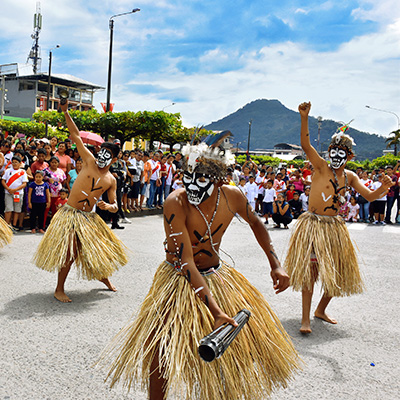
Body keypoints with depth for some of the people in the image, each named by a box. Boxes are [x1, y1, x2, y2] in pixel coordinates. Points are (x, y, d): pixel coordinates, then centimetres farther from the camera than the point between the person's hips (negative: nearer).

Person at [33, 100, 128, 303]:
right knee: (70, 253, -10)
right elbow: (76, 136, -4)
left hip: (89, 217, 4)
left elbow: (115, 206, 6)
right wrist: (65, 112, -9)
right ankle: (59, 289, 6)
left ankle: (102, 275, 41)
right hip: (70, 214, -4)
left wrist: (108, 206, -18)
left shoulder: (111, 180, 5)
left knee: (101, 247, 12)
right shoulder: (89, 161, -1)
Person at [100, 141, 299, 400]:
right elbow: (186, 263, -32)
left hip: (216, 276, 5)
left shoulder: (232, 197, -14)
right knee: (162, 352, -12)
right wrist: (216, 311, -39)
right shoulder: (176, 203, -28)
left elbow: (256, 224, 8)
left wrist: (276, 265, 1)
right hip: (179, 280, -4)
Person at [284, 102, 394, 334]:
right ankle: (306, 319, -2)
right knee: (311, 271, -9)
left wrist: (383, 189, -12)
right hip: (313, 225, -6)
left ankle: (321, 310, 33)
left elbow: (369, 196, 9)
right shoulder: (322, 168, -6)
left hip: (335, 227, 6)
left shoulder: (349, 177, 8)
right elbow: (306, 145, -20)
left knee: (336, 273, 12)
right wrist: (304, 118, -33)